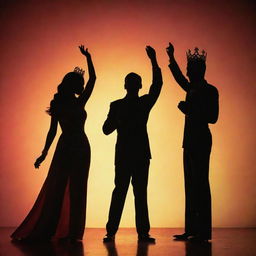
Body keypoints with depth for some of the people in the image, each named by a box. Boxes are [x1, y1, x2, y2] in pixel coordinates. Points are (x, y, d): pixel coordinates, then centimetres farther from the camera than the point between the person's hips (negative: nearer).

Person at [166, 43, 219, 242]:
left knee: (200, 183, -9)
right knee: (191, 184, 6)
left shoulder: (210, 90, -5)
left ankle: (203, 231, -7)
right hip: (190, 139, 8)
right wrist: (171, 57, 35)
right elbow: (179, 77, 35)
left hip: (201, 140, -8)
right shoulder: (192, 89, 17)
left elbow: (213, 118, -12)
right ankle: (191, 229, 10)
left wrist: (189, 110, -13)